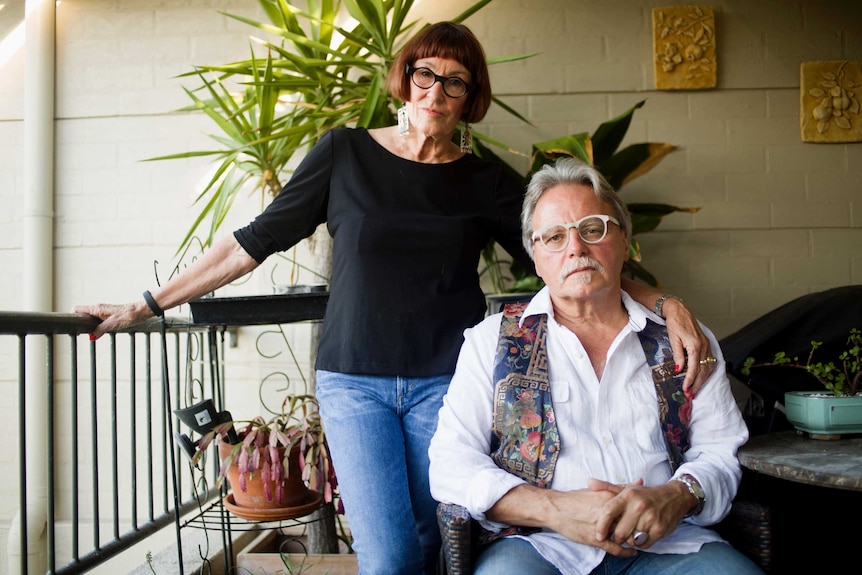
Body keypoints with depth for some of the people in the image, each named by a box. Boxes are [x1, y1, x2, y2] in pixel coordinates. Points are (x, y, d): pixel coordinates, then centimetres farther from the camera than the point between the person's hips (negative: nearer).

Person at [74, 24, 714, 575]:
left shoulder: (486, 182, 4)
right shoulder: (345, 153, 2)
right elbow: (258, 240, 5)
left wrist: (664, 303, -15)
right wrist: (147, 305, 5)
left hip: (447, 383, 1)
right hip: (354, 383, -1)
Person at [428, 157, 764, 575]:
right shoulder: (493, 341, 10)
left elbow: (719, 451, 13)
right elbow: (451, 464, 2)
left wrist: (676, 496, -11)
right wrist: (552, 508, -14)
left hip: (667, 541, 3)